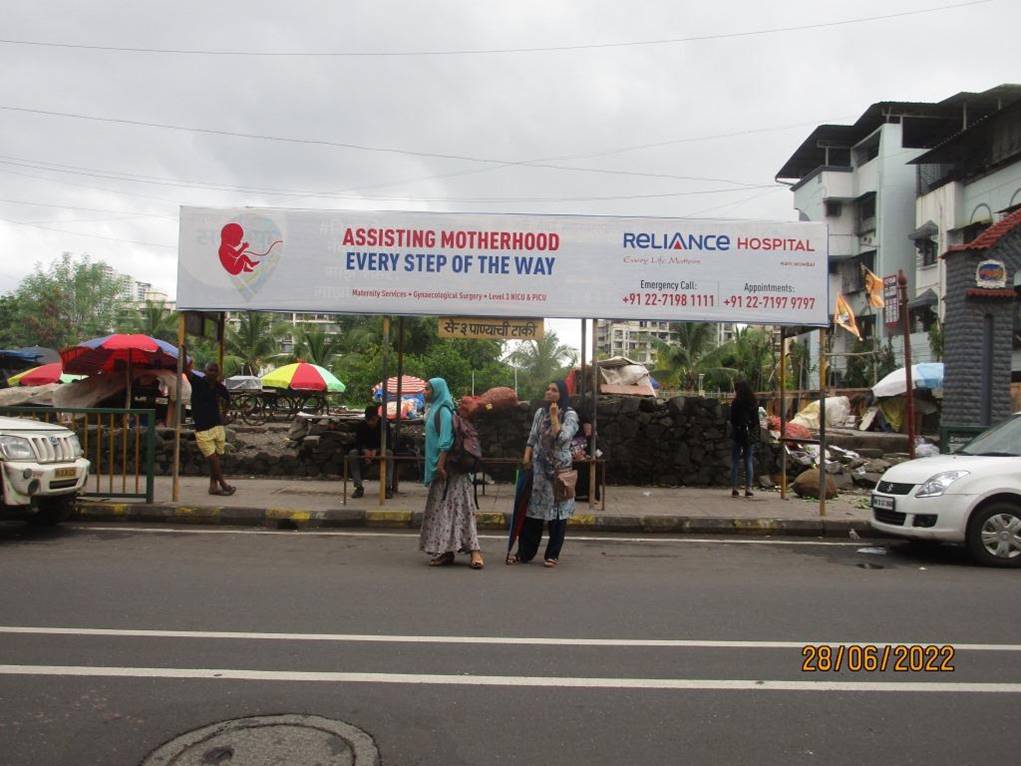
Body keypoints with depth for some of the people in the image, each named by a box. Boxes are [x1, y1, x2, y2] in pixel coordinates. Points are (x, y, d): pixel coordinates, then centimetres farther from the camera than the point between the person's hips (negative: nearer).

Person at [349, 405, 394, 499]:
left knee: (389, 453, -35)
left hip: (380, 451, -2)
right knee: (352, 453, -26)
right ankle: (359, 487, -21)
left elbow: (388, 443, -17)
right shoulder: (361, 425, -8)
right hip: (365, 451, 2)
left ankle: (388, 487, -31)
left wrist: (376, 451, -37)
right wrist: (365, 450, -34)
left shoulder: (385, 425, -14)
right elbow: (358, 442, -10)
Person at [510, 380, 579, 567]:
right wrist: (526, 457, -1)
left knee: (557, 511, 2)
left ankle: (552, 554, 12)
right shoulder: (540, 412, 10)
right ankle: (524, 552, 12)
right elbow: (532, 437, 11)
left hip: (559, 467, -4)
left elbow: (561, 438, -19)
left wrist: (554, 416, -16)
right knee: (533, 509, 6)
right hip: (539, 467, 4)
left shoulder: (570, 415, -5)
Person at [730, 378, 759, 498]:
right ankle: (748, 489, 6)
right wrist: (756, 435, 12)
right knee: (749, 462, 8)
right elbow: (756, 420, 6)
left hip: (737, 434, -4)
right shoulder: (754, 403, 2)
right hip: (750, 435, 4)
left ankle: (734, 489, 1)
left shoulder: (735, 403, -11)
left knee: (734, 462, 4)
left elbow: (732, 420, -10)